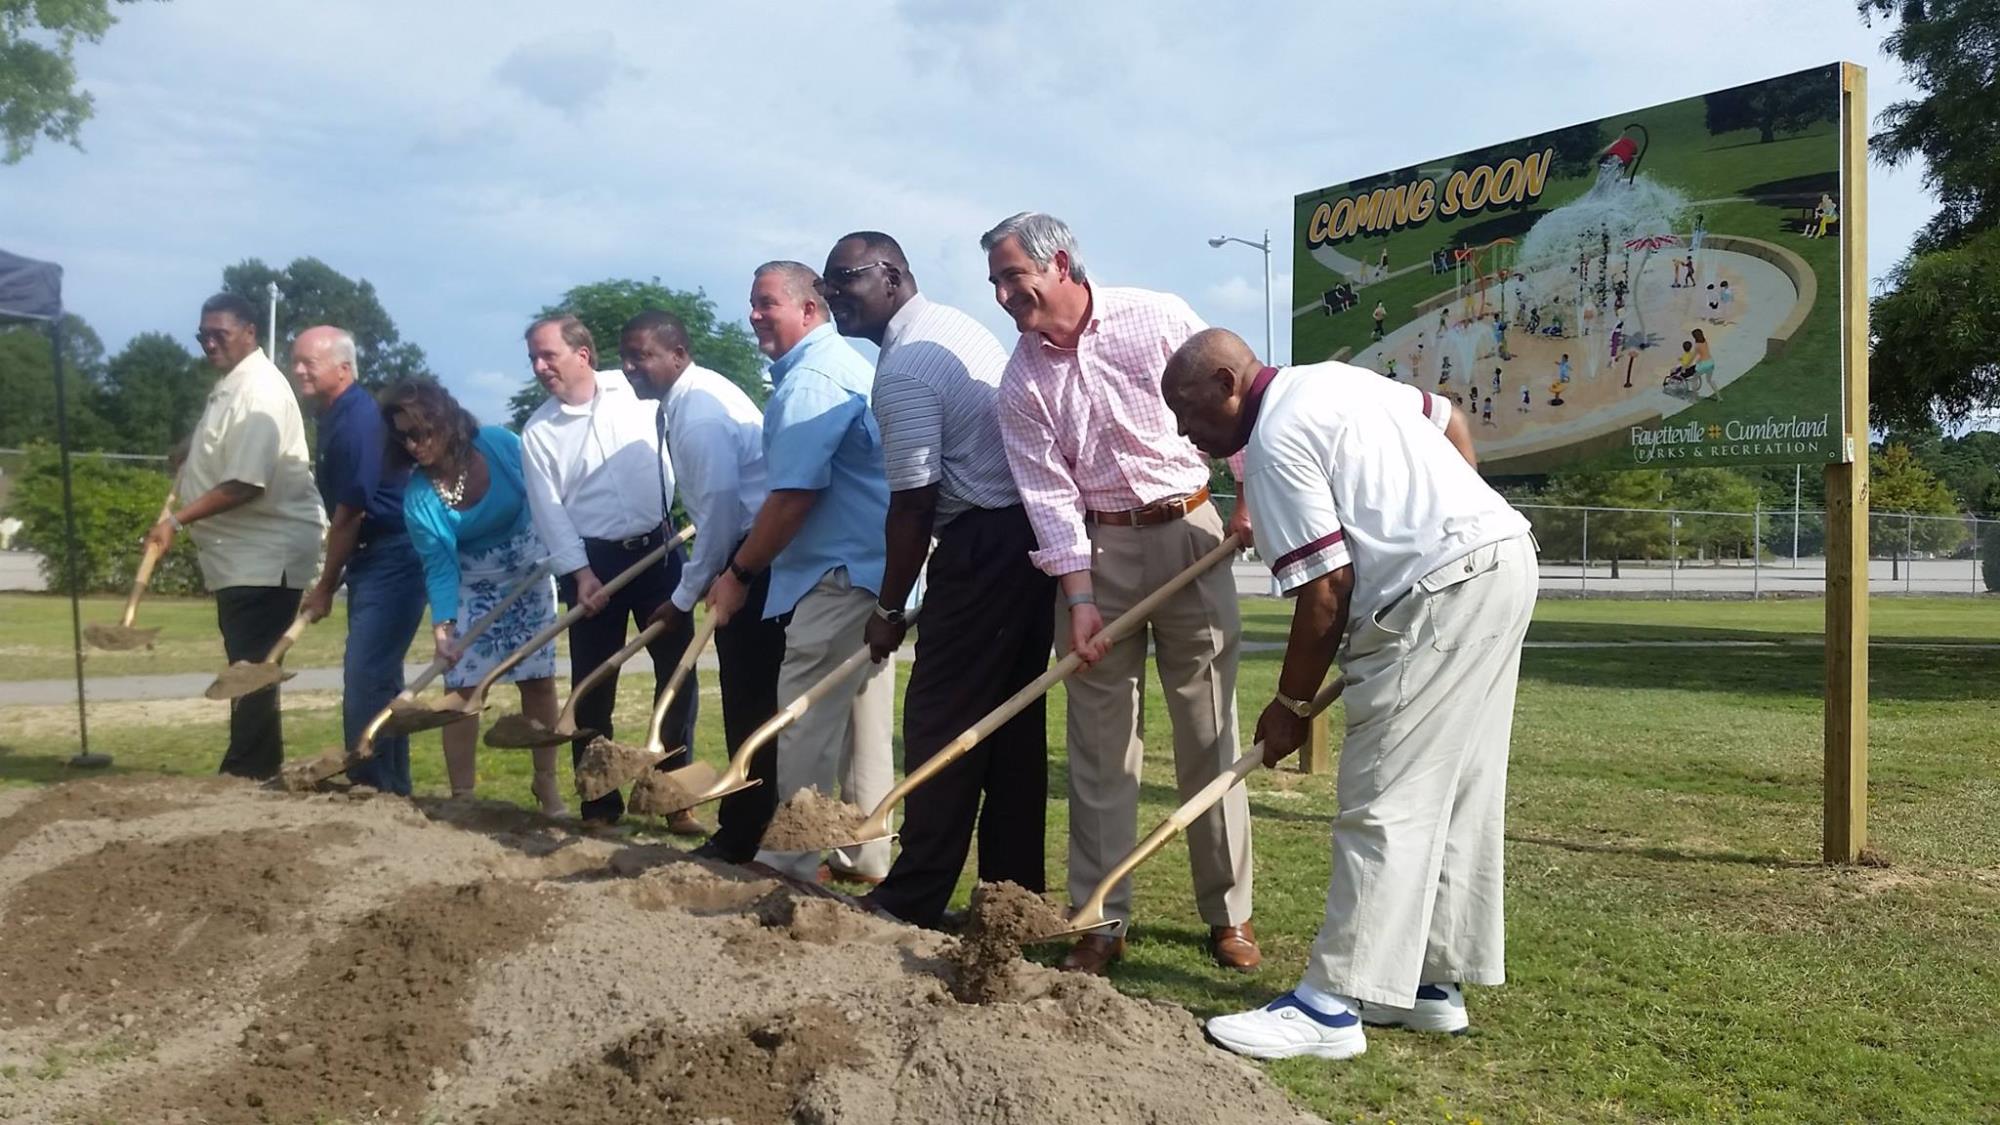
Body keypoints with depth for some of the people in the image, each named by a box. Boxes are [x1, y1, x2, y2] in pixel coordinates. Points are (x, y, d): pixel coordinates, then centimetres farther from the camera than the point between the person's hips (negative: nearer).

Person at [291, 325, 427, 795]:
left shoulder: (357, 420, -18)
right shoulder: (337, 415, 13)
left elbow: (349, 515, -15)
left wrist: (325, 587, -6)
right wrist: (334, 578, 16)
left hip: (392, 559, -10)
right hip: (374, 560, 11)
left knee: (368, 678, -10)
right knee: (373, 678, 14)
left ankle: (377, 790, -3)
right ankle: (385, 787, 22)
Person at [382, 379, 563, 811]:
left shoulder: (500, 445, -22)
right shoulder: (418, 497, -19)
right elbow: (439, 567, -21)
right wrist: (442, 625, -34)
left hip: (530, 573, 0)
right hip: (471, 586, 0)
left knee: (538, 678, 5)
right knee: (461, 685, -7)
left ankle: (546, 780, 18)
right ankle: (462, 796, 2)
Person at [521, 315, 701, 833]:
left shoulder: (636, 390, -1)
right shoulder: (537, 432, -1)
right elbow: (549, 511, -3)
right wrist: (580, 573, -12)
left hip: (658, 549, 0)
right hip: (594, 561, 0)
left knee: (678, 672, 3)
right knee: (593, 688, 3)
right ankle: (599, 805, 15)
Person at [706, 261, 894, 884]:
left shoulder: (808, 380, -15)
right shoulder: (845, 365, 19)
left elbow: (792, 498, -21)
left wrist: (738, 573, -10)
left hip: (837, 575, -11)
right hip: (873, 569, 11)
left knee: (806, 717, -4)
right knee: (863, 714, 14)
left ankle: (796, 856, 5)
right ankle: (866, 853, 23)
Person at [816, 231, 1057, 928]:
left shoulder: (903, 366, -12)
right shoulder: (960, 326, 16)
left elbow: (914, 502, -14)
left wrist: (889, 608, -5)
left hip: (981, 545, -9)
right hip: (1034, 532, 9)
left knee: (942, 722, -3)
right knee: (1015, 720, 12)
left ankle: (913, 901, 5)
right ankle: (1016, 889, 19)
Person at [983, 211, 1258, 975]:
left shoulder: (1159, 319, -6)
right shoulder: (1021, 386, 0)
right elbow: (1049, 494, -5)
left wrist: (1251, 497, -2)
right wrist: (1079, 599, -12)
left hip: (1189, 532, -2)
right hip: (1096, 548, 2)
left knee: (1209, 733, 3)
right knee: (1099, 740, 3)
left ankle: (1229, 912, 15)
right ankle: (1101, 920, 12)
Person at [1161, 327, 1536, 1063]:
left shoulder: (1275, 442, -12)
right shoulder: (1332, 378, 17)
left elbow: (1325, 589, -15)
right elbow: (1451, 422, 26)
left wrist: (1292, 704, -4)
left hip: (1441, 591, -10)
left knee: (1385, 802, -9)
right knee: (1455, 792, 13)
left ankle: (1333, 1006, -5)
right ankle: (1432, 982, 21)